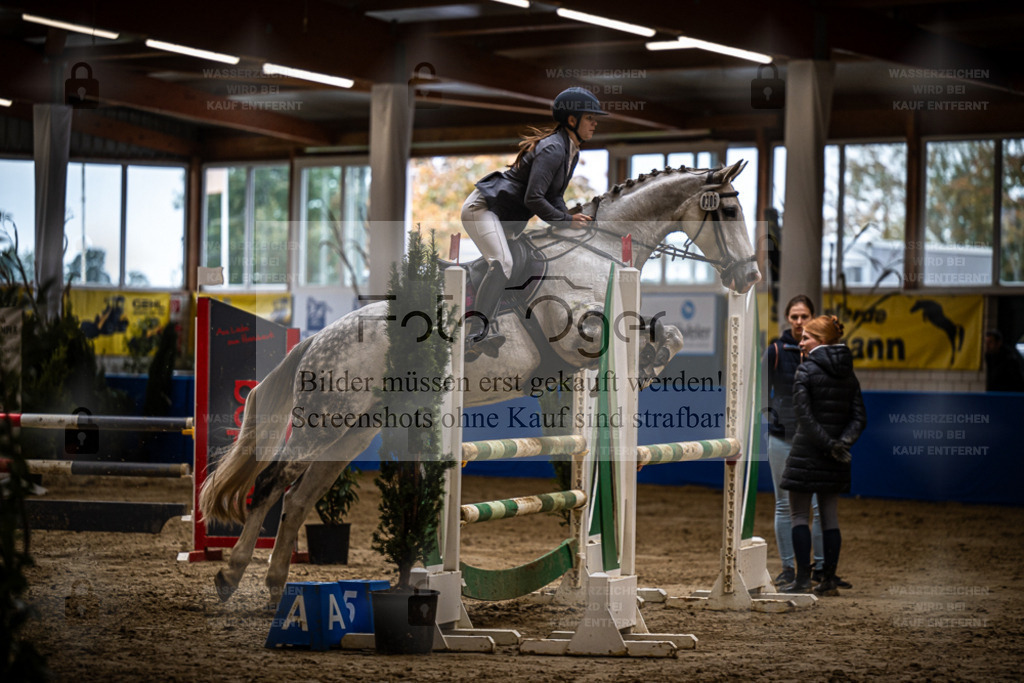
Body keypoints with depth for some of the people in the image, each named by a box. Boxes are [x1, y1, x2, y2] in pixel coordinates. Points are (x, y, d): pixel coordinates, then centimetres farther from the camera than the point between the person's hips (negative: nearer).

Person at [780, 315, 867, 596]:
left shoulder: (806, 370, -9)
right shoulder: (847, 373, 9)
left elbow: (804, 415, -17)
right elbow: (859, 417, 4)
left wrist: (829, 444, -16)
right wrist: (842, 441, -7)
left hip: (807, 451, -6)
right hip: (835, 458, 6)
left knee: (799, 515, 0)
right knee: (830, 517, 9)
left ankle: (802, 578, -5)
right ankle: (829, 580, 9)